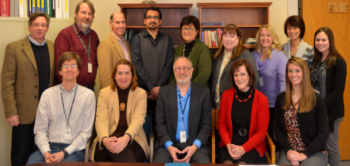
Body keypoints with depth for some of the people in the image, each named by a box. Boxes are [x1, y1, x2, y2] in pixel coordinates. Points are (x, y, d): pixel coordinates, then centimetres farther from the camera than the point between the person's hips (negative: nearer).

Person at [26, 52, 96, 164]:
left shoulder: (88, 95, 1)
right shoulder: (48, 94, 7)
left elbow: (86, 132, 0)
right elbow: (40, 130, 5)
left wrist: (64, 153, -10)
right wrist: (46, 152, -12)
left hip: (74, 149, -2)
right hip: (49, 146, 2)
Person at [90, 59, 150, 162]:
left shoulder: (141, 94, 9)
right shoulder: (104, 93, 11)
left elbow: (138, 120, -7)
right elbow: (101, 120, -3)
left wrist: (126, 138, -30)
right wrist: (104, 139, -27)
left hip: (133, 140, -1)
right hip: (109, 140, 1)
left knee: (119, 146, -37)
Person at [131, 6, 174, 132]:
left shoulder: (167, 40, 11)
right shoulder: (138, 39, 7)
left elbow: (168, 65, 3)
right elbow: (137, 65, -3)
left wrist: (159, 87, -7)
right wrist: (152, 88, -9)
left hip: (161, 90, 1)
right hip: (142, 89, -1)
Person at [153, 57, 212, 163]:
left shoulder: (203, 92, 5)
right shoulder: (164, 92, 7)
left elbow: (206, 124, 3)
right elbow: (160, 123, 4)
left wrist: (195, 146, -11)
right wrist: (169, 147, -10)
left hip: (195, 145, 0)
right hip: (168, 145, 1)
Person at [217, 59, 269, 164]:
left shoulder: (261, 99, -3)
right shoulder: (226, 95, 4)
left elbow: (262, 131, -2)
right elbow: (221, 123, 7)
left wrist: (243, 149, -14)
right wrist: (228, 145, -10)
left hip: (253, 146, -1)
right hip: (229, 144, 1)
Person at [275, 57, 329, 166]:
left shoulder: (317, 99, 0)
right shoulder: (281, 99, 8)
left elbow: (323, 134, -2)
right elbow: (277, 129, 6)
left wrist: (304, 155, -12)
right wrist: (288, 151, -10)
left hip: (314, 152, -1)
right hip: (289, 150, 2)